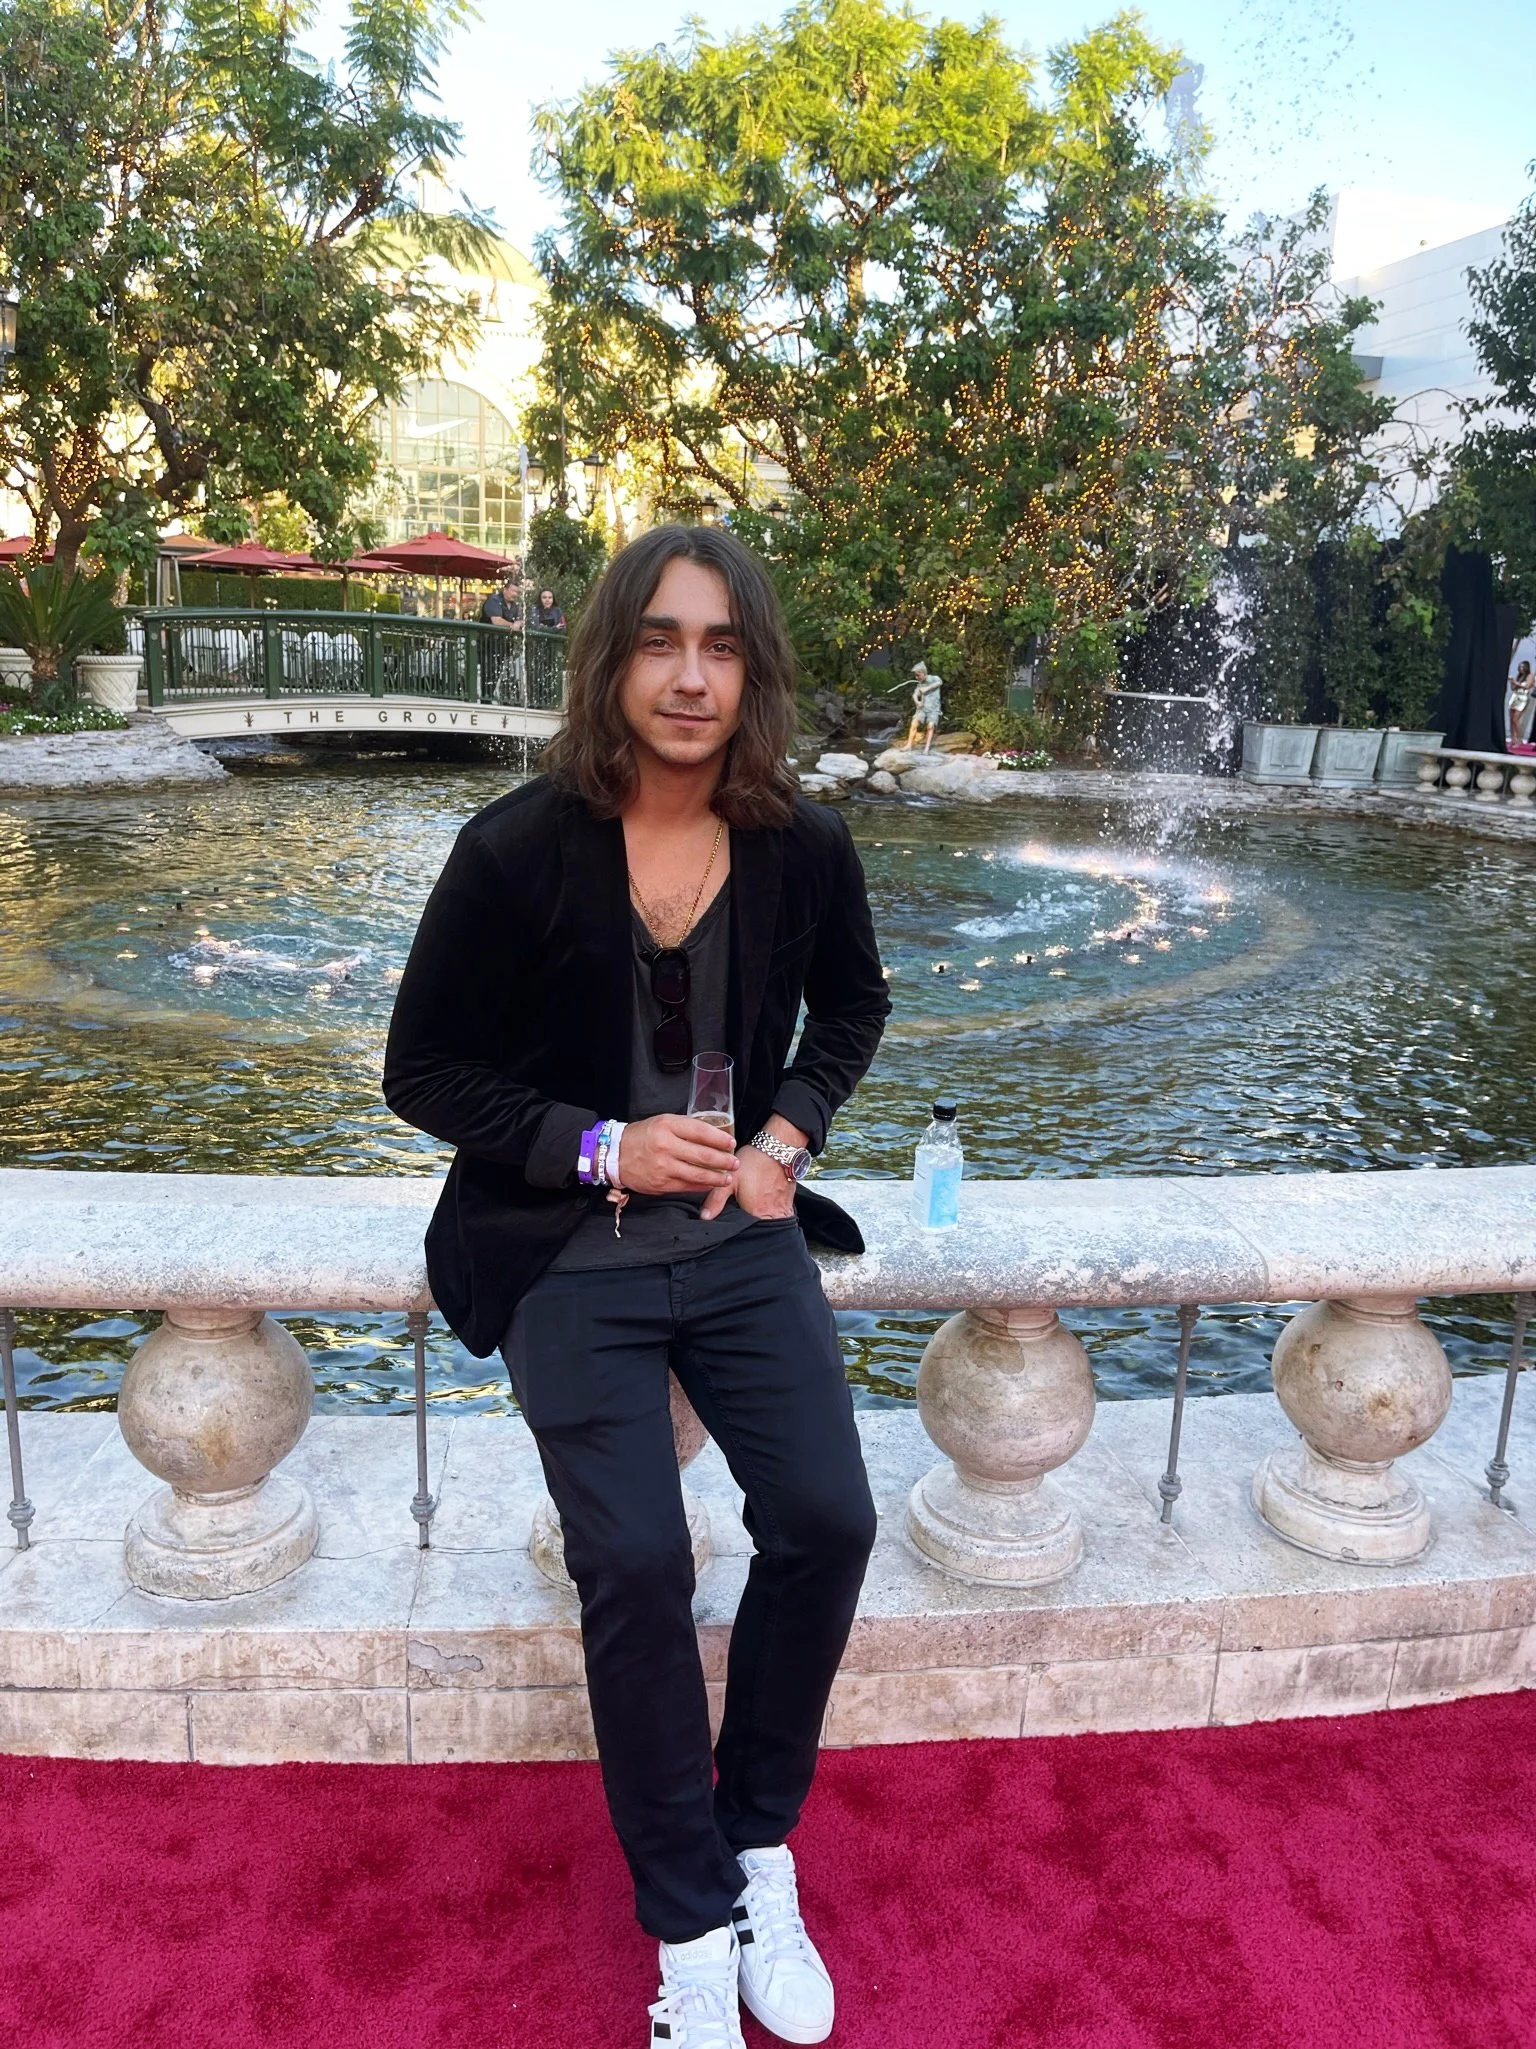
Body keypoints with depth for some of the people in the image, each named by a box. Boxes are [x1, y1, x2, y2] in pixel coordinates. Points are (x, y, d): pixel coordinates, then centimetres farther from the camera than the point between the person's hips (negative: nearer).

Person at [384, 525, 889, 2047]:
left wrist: (788, 1136, -1)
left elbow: (851, 1004, 15)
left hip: (742, 1240, 3)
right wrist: (601, 1150, -14)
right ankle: (692, 1926, 12)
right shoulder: (516, 850, -14)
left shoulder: (800, 846, -5)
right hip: (570, 1261, -2)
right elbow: (424, 1070, -5)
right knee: (635, 1566, -13)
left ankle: (758, 1848, 19)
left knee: (826, 1522, -10)